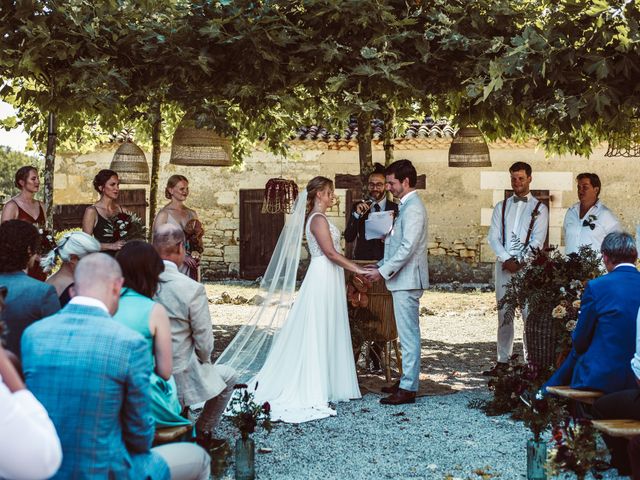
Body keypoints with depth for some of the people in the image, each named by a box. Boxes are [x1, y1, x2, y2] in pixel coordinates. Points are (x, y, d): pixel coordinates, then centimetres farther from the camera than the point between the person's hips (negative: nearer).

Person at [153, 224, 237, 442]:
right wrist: (204, 363, 9)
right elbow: (204, 342, -14)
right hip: (181, 378, -5)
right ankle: (202, 433, 27)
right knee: (228, 376, 24)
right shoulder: (192, 289, -22)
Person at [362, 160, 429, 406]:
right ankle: (407, 379, 24)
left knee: (408, 335, -6)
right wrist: (381, 265, 14)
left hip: (407, 280, -10)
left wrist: (383, 271, -19)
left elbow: (407, 248, -22)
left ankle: (408, 388, -3)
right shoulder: (406, 206, 16)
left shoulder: (413, 208, -16)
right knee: (408, 334, 15)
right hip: (402, 279, 10)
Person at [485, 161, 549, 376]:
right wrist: (507, 260, -8)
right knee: (504, 314, 4)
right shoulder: (501, 207, 15)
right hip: (504, 265, 3)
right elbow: (493, 237, 6)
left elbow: (537, 241, -3)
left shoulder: (539, 208, 6)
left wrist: (520, 263, -11)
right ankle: (502, 361, 9)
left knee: (530, 314, -6)